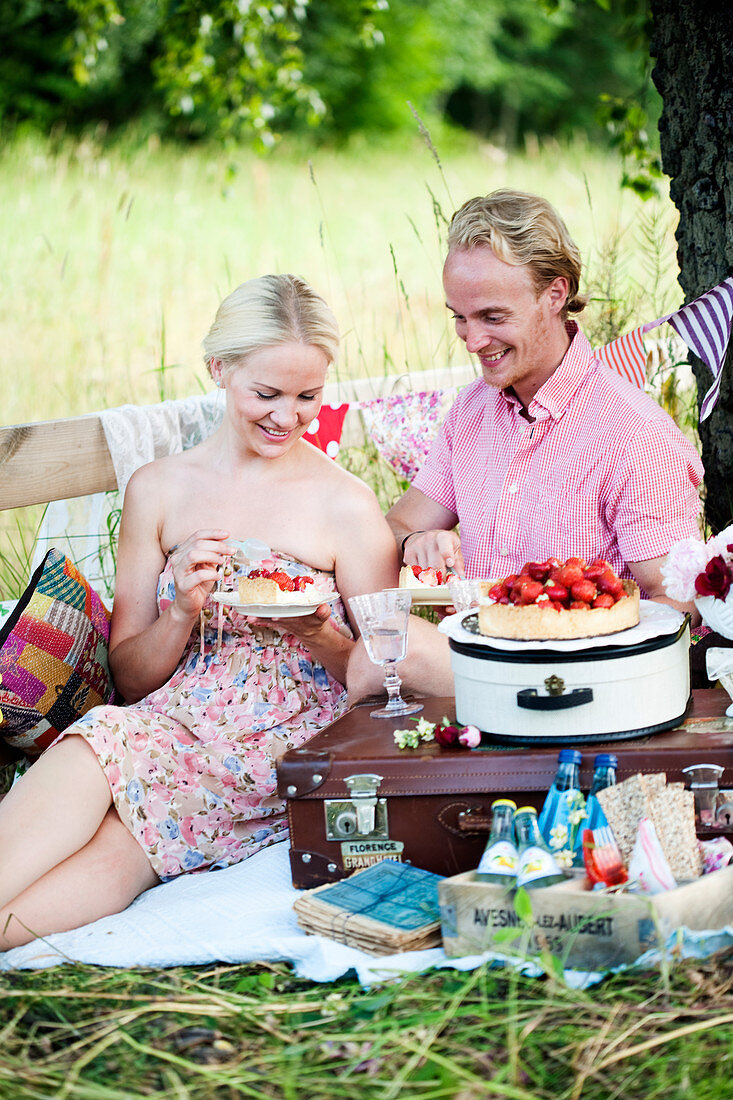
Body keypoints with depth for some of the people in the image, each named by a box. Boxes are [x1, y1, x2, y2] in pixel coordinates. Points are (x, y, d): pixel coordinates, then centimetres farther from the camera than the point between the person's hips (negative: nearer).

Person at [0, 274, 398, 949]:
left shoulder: (347, 506, 3)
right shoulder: (159, 489, 11)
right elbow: (130, 678, 13)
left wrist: (319, 635, -12)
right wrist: (183, 612, -6)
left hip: (292, 747, -3)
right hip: (172, 724, 3)